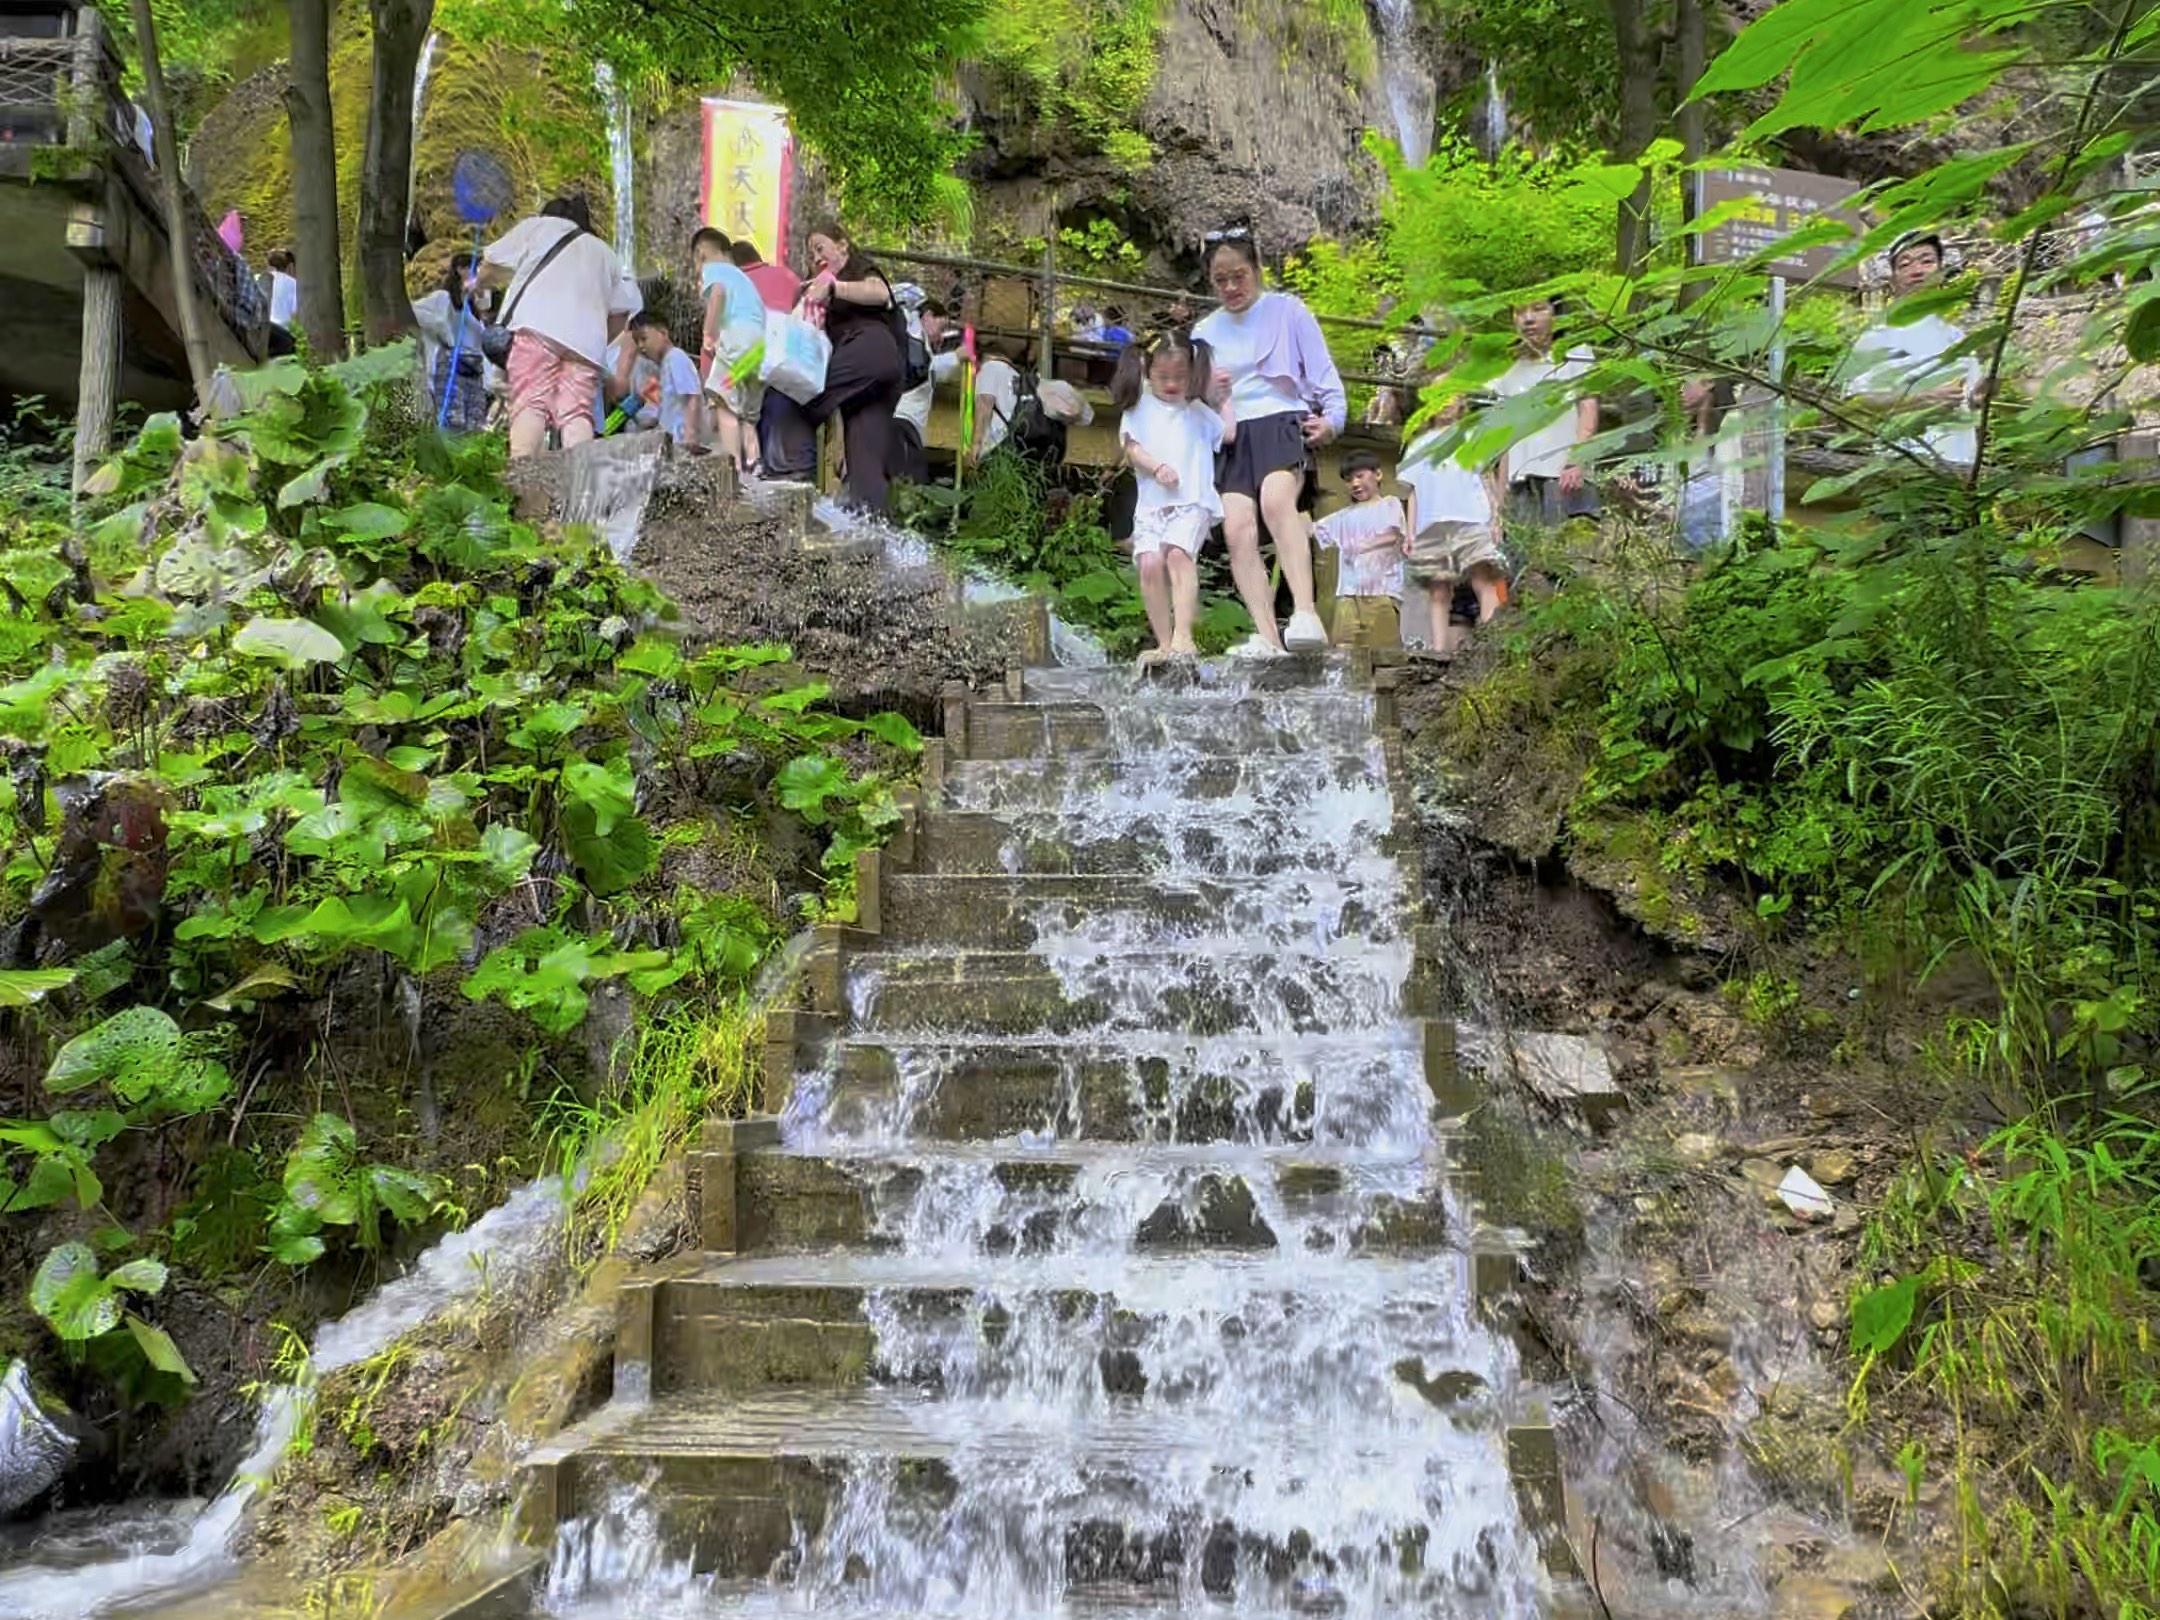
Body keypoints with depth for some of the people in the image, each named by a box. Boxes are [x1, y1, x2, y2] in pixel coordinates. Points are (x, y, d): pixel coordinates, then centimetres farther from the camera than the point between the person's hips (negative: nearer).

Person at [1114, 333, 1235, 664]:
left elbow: (1229, 433, 7)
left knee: (1179, 553, -26)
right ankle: (1164, 643, -9)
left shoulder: (1197, 410, 17)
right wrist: (1156, 467, -12)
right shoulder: (1138, 408, 15)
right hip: (1151, 502, 2)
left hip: (1193, 500, -1)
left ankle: (1183, 636, -33)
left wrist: (1224, 397, 17)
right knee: (1149, 563, -17)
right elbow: (1131, 448, 4)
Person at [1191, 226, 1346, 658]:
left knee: (1276, 501, -33)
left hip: (1282, 423, -4)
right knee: (1237, 529, -16)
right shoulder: (1205, 331, 20)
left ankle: (1305, 614, -44)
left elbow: (1323, 372, 7)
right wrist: (1209, 392, 1)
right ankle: (1266, 636, -21)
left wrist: (1332, 417, -8)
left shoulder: (1288, 311, 9)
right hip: (1232, 436, 4)